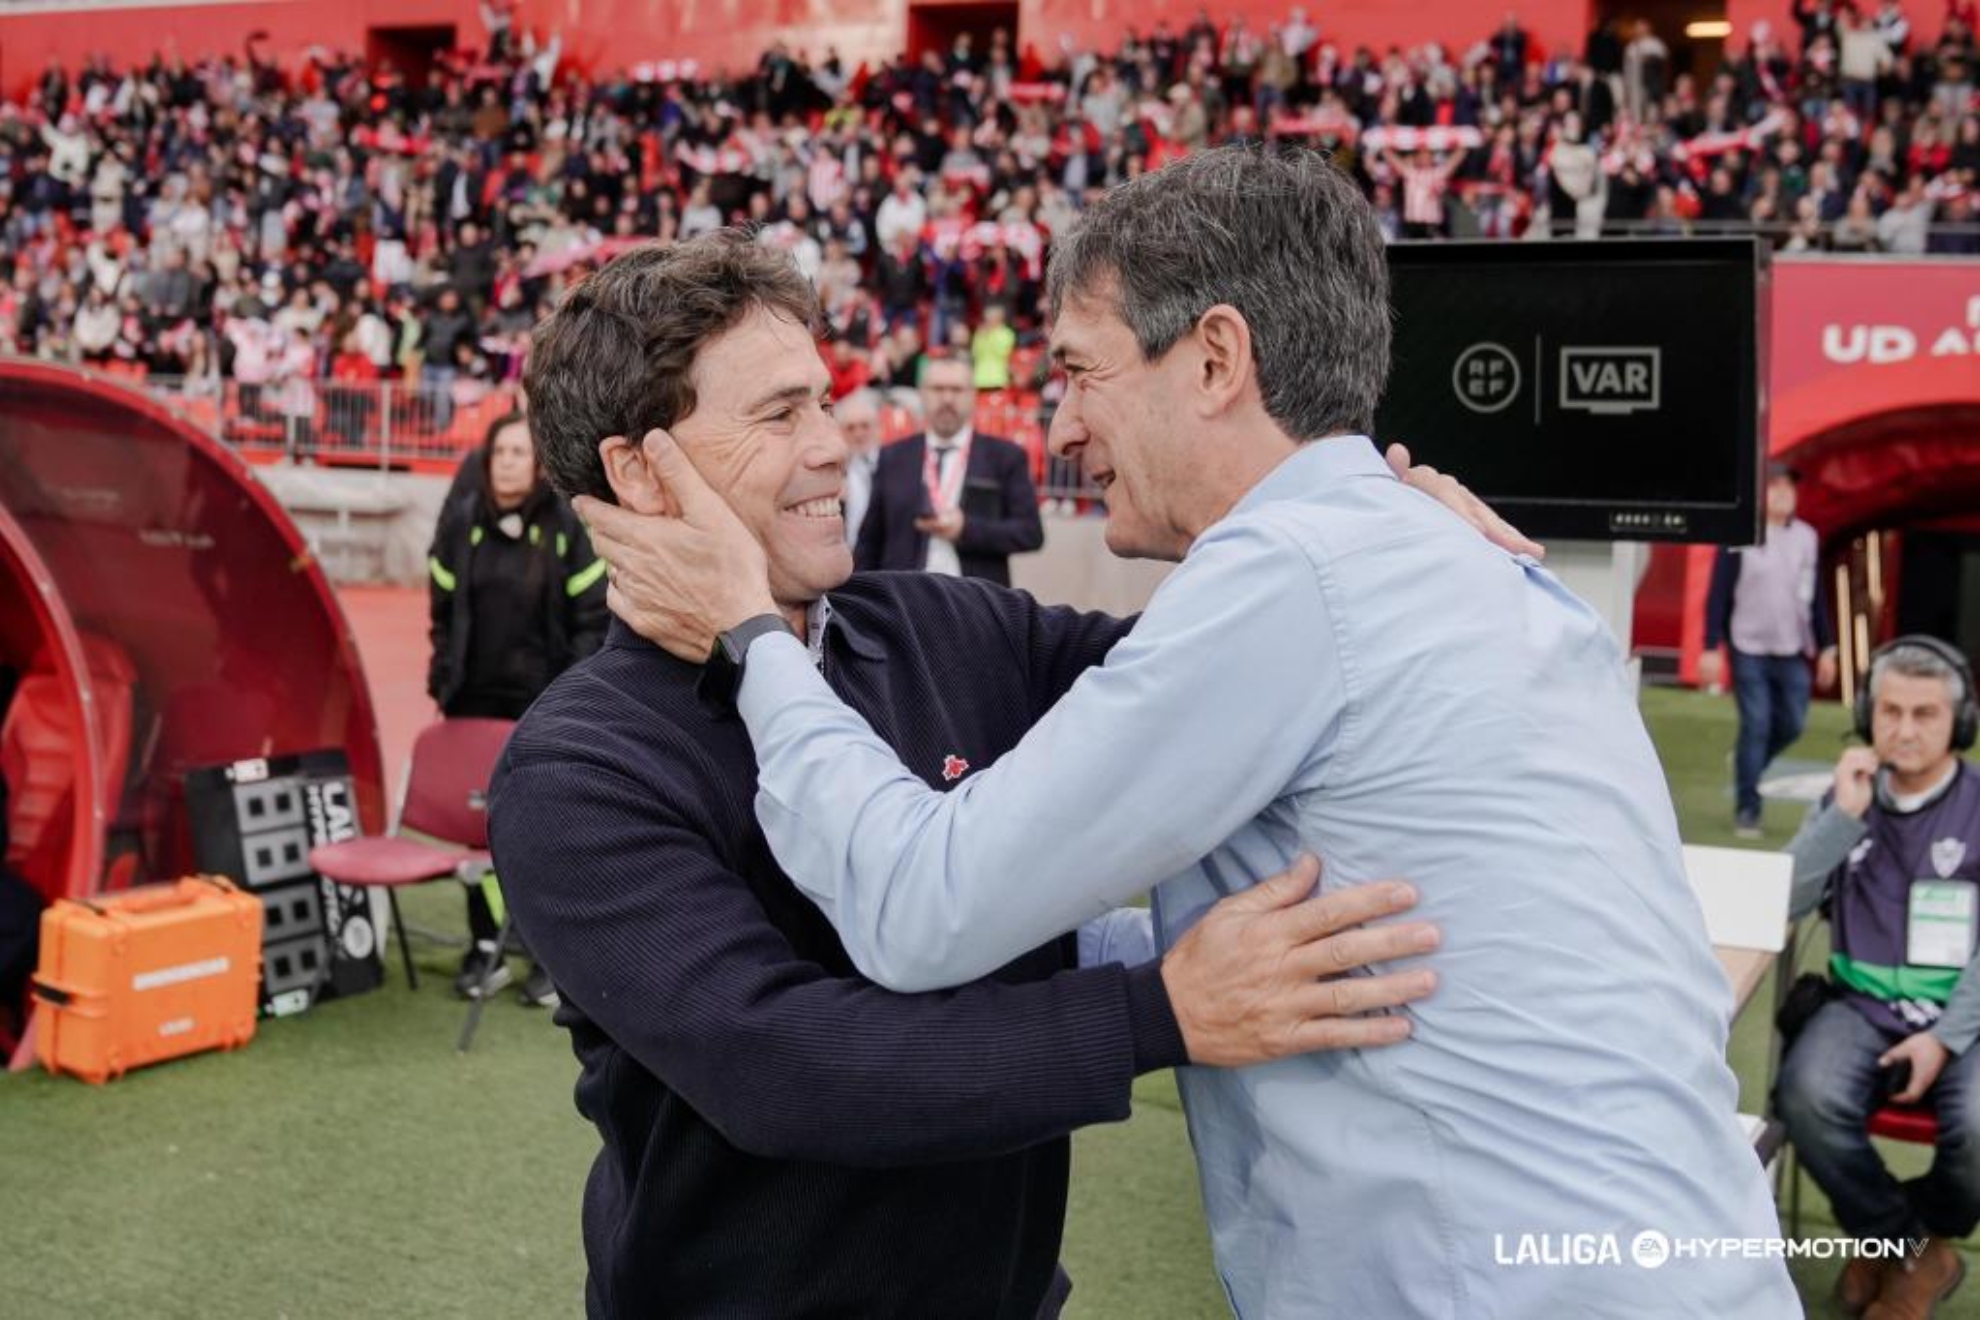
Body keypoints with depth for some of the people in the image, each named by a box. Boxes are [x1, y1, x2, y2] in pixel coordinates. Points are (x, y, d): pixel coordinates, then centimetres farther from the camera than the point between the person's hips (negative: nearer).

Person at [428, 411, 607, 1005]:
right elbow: (443, 605, 11)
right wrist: (444, 680, 5)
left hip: (547, 703, -3)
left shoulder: (568, 525, -5)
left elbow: (594, 614, -3)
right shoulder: (461, 522, 4)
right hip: (476, 699, 3)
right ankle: (486, 948, 19)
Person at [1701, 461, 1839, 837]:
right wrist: (1711, 648, -11)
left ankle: (1747, 765, 33)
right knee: (1756, 726, -6)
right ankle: (1747, 812, 2)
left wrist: (1826, 648, 11)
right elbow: (1718, 595, -6)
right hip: (1749, 651, -5)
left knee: (1791, 725, 5)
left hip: (1793, 652, 5)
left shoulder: (1807, 537, 8)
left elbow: (1816, 597, 14)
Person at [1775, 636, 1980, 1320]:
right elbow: (1779, 902, -1)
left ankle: (1913, 1235, 5)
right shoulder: (1845, 798, 9)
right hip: (1864, 1004, 2)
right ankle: (1909, 1245, -3)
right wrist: (1844, 816, -11)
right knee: (1807, 1097, -30)